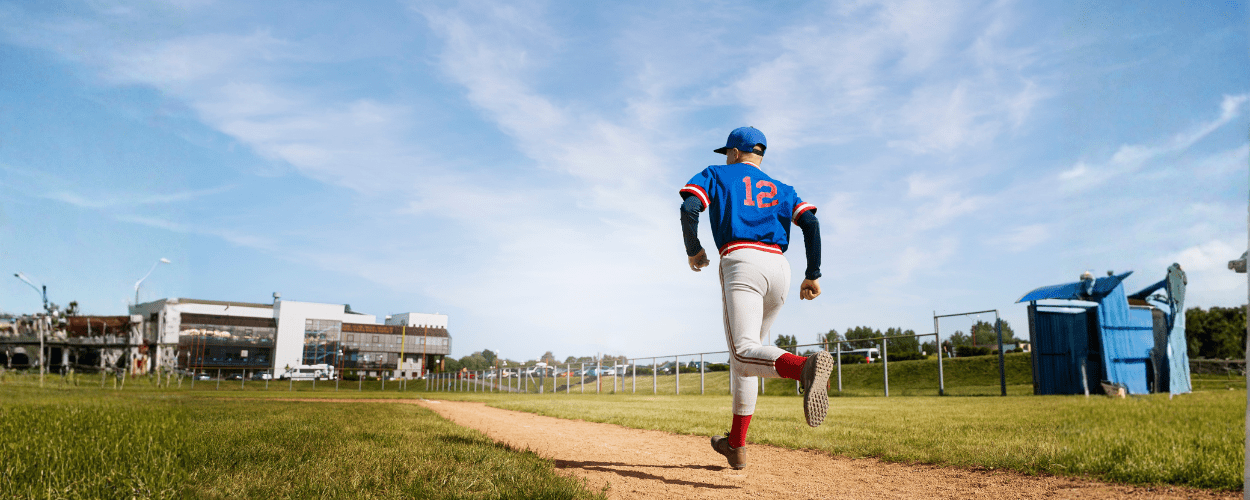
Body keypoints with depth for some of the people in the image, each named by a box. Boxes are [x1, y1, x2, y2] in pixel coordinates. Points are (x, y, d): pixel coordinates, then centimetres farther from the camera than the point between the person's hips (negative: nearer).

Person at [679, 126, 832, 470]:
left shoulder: (716, 175, 17)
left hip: (741, 261, -6)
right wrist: (813, 275, 9)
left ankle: (806, 367, -53)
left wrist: (693, 251, 12)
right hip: (779, 267, 6)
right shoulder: (781, 189, 27)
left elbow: (689, 209, -2)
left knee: (745, 353, -21)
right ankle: (736, 446, 18)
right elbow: (810, 222, 9)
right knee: (745, 352, 16)